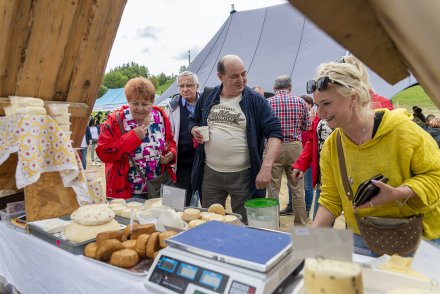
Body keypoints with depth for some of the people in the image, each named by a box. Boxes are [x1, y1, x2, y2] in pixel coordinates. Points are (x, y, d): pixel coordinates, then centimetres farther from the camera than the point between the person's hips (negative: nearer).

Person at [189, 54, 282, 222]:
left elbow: (274, 133, -10)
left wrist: (266, 167, -24)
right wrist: (195, 130, -5)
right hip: (210, 173, 3)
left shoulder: (256, 101, -4)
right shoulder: (208, 98, 6)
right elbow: (194, 120, 20)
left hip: (243, 175, -2)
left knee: (245, 225, 9)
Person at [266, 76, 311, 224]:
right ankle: (300, 223, 20)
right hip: (295, 147, 2)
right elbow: (307, 126, 4)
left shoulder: (267, 102, -3)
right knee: (297, 188, 11)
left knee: (273, 188, 7)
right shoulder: (300, 102, 1)